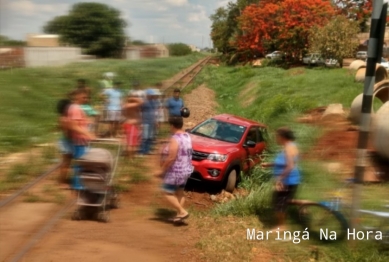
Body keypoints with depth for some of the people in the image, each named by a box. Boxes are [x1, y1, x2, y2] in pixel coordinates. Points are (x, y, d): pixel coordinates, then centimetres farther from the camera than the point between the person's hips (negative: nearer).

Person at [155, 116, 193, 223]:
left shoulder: (175, 139, -22)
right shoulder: (187, 136, 6)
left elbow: (171, 158, -25)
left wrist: (162, 170, -16)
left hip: (176, 171, -9)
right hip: (186, 170, 9)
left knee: (168, 193, 1)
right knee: (179, 193, 17)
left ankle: (182, 212, -3)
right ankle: (179, 214, 22)